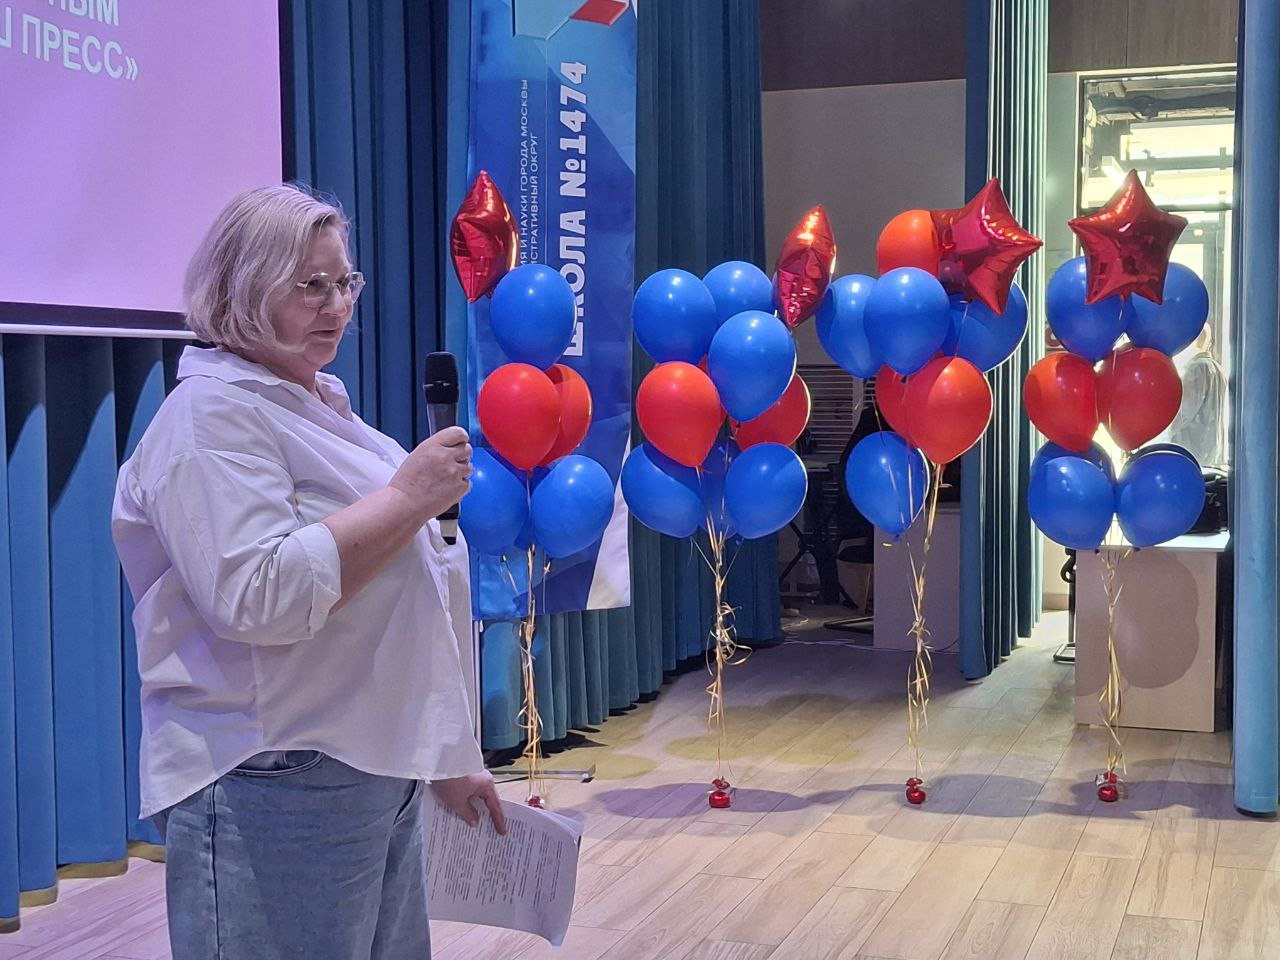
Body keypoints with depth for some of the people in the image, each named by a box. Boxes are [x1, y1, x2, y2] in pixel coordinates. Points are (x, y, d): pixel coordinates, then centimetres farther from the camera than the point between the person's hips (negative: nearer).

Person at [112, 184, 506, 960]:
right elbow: (258, 596, -26)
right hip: (276, 791, -9)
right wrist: (406, 498, -20)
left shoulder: (319, 406, 17)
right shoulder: (214, 416, -12)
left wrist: (447, 756, 24)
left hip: (380, 772, 9)